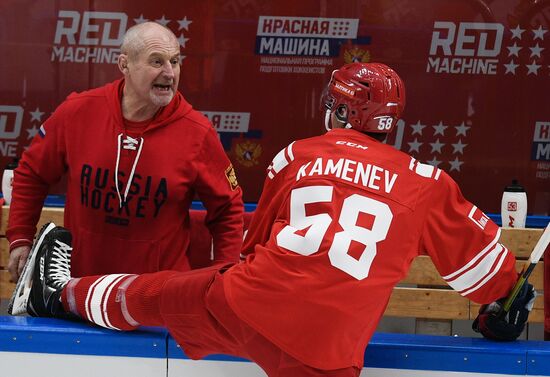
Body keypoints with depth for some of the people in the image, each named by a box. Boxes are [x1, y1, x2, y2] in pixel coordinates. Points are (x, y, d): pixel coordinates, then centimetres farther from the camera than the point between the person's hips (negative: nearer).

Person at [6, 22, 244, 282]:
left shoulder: (197, 132, -12)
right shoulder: (77, 112, -8)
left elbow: (227, 207, 1)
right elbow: (32, 173, 7)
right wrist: (20, 239, 1)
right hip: (78, 278, 2)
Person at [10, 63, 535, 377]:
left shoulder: (294, 156, 11)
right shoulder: (423, 183, 4)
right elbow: (476, 253, 13)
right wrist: (502, 306, 32)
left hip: (243, 306, 3)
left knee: (147, 296, 26)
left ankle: (60, 294, 47)